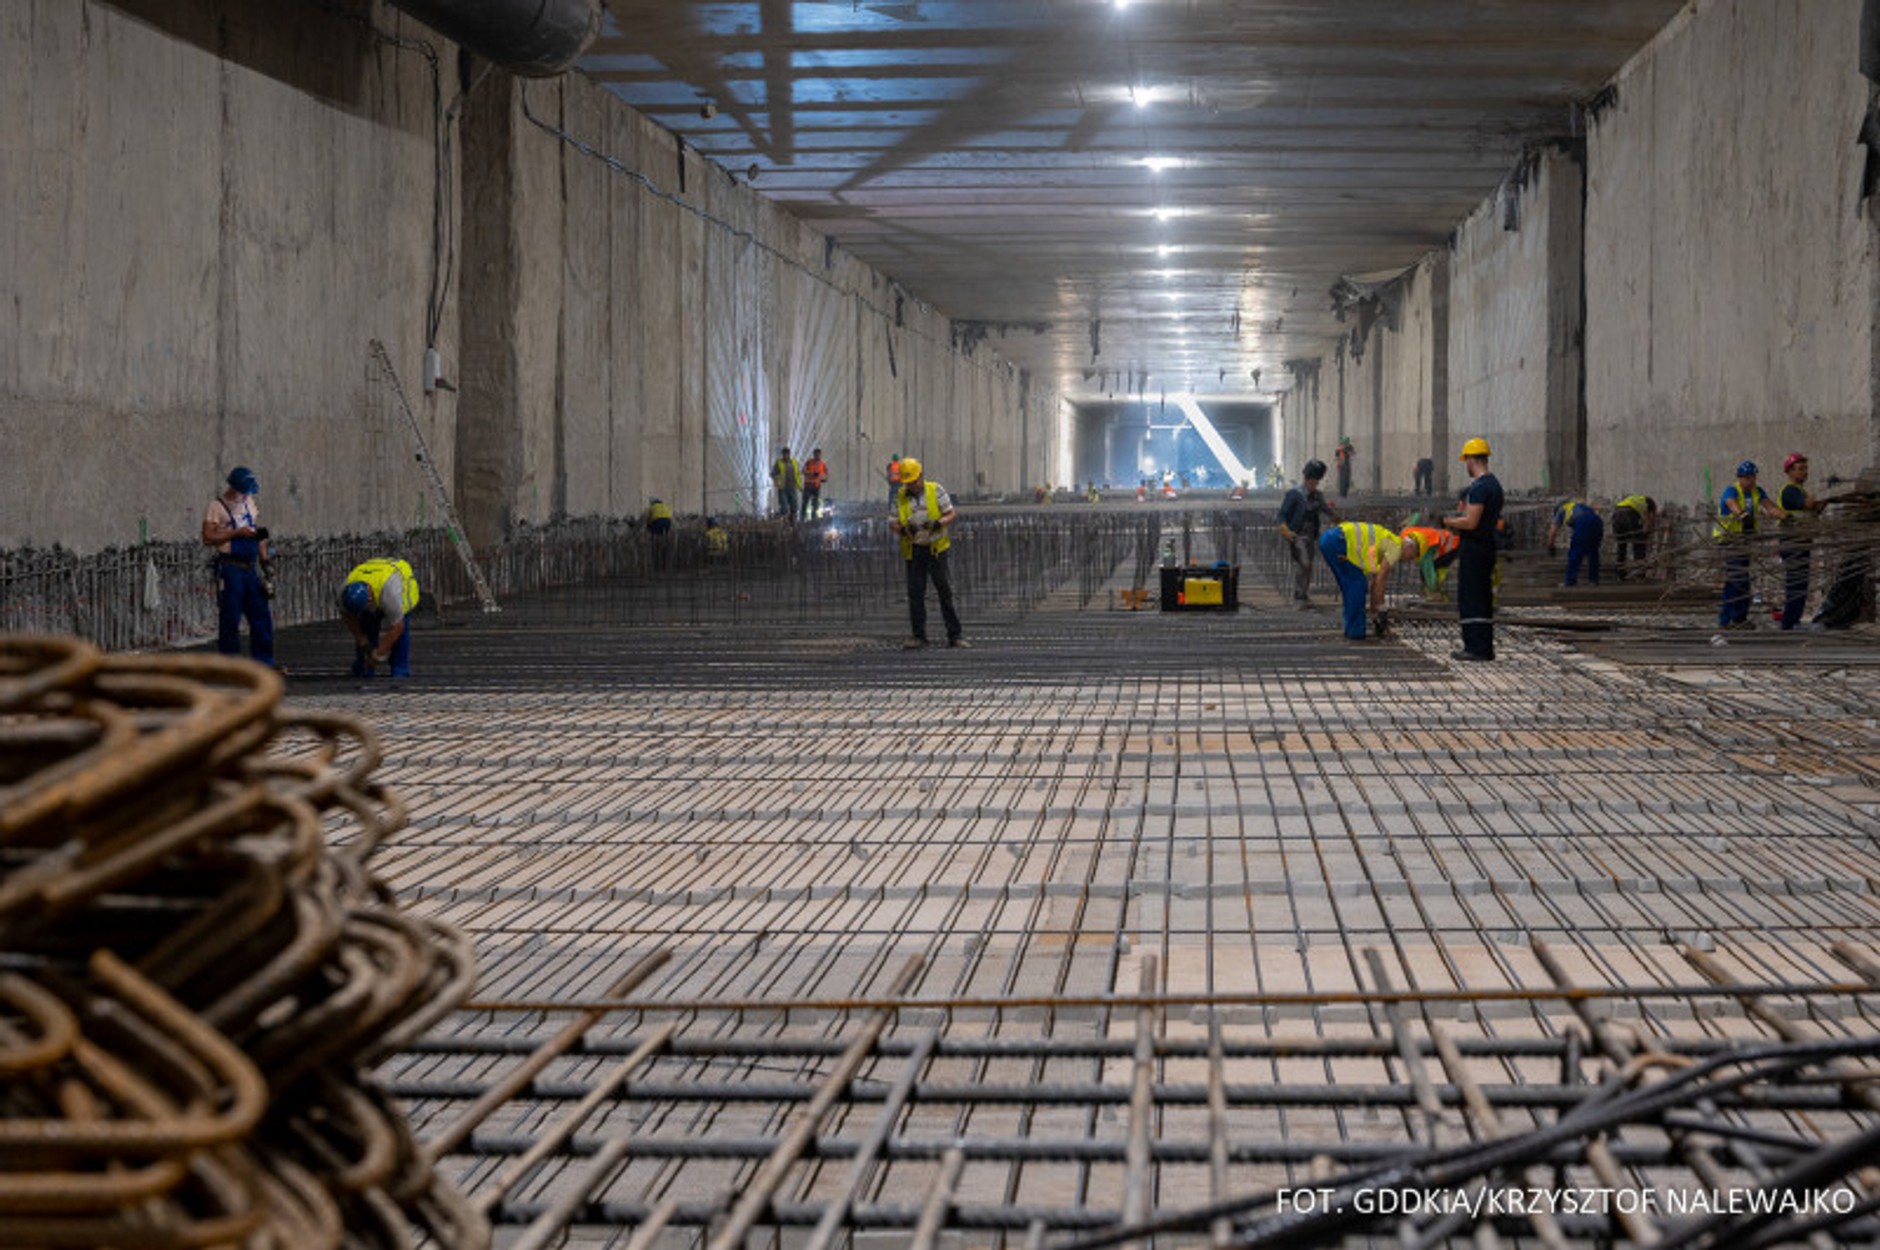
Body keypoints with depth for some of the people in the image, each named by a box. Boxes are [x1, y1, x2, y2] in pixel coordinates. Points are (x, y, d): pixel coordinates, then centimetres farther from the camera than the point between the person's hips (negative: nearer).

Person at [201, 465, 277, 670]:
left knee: (261, 614, 7)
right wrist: (236, 533, -19)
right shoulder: (217, 507, -7)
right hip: (230, 567, -7)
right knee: (230, 617, -3)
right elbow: (208, 538, -13)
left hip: (251, 567, 7)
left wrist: (264, 555, 9)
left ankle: (264, 660, 15)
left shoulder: (250, 503, 14)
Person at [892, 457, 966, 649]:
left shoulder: (936, 490, 0)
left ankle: (955, 634, 0)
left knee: (944, 590, -3)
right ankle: (919, 636, 8)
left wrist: (938, 523, -21)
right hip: (913, 551, 2)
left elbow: (952, 515, -2)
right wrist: (904, 529, -15)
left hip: (936, 548, -2)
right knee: (915, 592, 1)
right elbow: (893, 524, 7)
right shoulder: (901, 497, 7)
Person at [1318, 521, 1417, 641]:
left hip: (1325, 538, 10)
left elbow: (1374, 583, 32)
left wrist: (1374, 613, 32)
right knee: (1358, 585, -2)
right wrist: (1380, 611, 2)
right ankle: (1356, 631, 2)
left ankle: (1352, 629, 19)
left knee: (1350, 586, 18)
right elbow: (1379, 581, -4)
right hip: (1337, 541, -10)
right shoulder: (1396, 547, 2)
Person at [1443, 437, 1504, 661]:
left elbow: (1471, 522, -23)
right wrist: (1459, 524, 20)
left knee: (1469, 599, -6)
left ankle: (1474, 649, -7)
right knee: (1483, 599, 13)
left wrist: (1449, 522, -5)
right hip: (1488, 544, 10)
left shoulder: (1478, 487, -17)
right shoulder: (1495, 484, 14)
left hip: (1474, 547, -10)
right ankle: (1486, 648, 16)